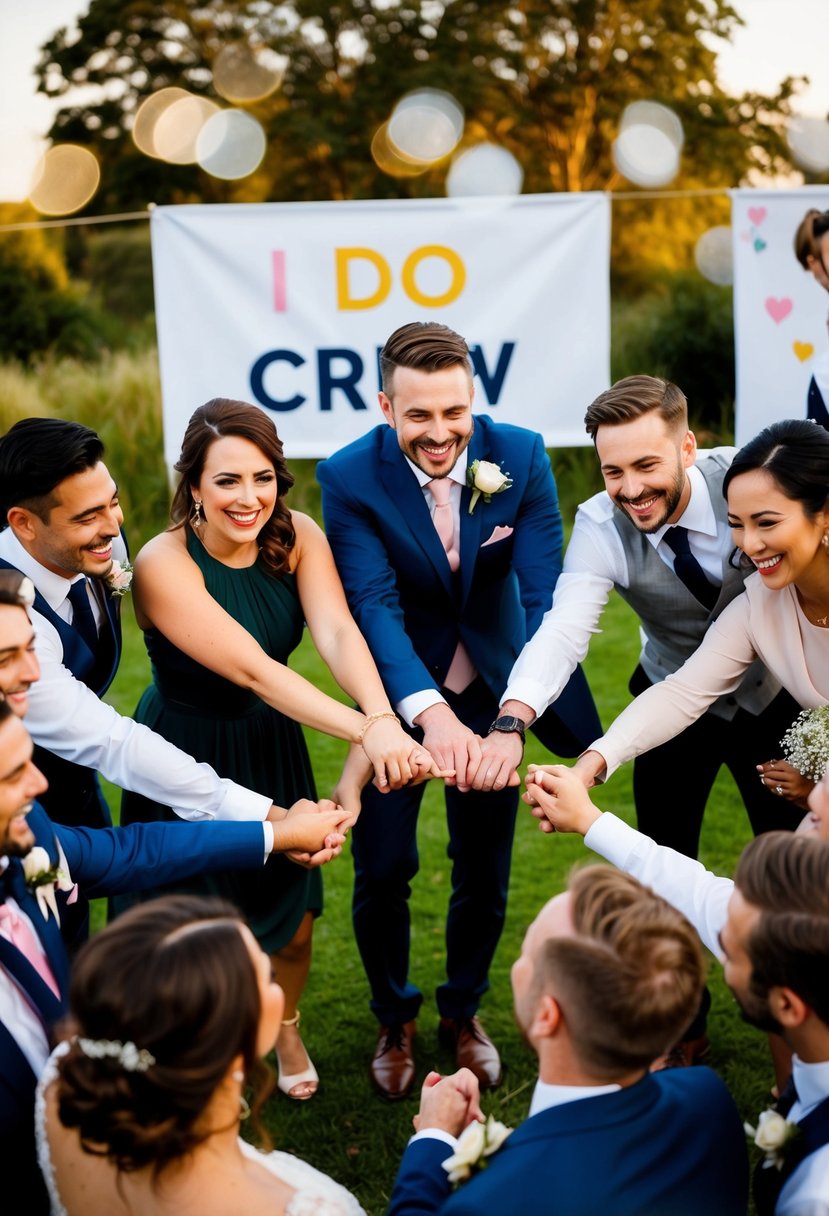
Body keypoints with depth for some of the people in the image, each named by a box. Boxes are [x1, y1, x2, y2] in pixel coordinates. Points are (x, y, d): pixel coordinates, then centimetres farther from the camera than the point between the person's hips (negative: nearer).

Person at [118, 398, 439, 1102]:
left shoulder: (296, 535, -13)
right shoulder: (164, 564, -27)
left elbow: (337, 631, -28)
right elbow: (251, 668, -35)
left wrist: (383, 717, -48)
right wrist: (363, 731, -46)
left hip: (272, 746, 4)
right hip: (187, 753, -4)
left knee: (293, 917, 13)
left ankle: (285, 1028, 45)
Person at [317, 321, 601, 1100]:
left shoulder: (521, 457, -19)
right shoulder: (350, 478, -22)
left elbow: (546, 597, -24)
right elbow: (373, 605, -31)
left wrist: (513, 721, -39)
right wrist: (430, 714, -48)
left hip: (489, 690, 2)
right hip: (396, 694, -1)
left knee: (485, 868, 11)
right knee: (382, 869, 1)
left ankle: (463, 1012, 38)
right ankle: (394, 1019, 30)